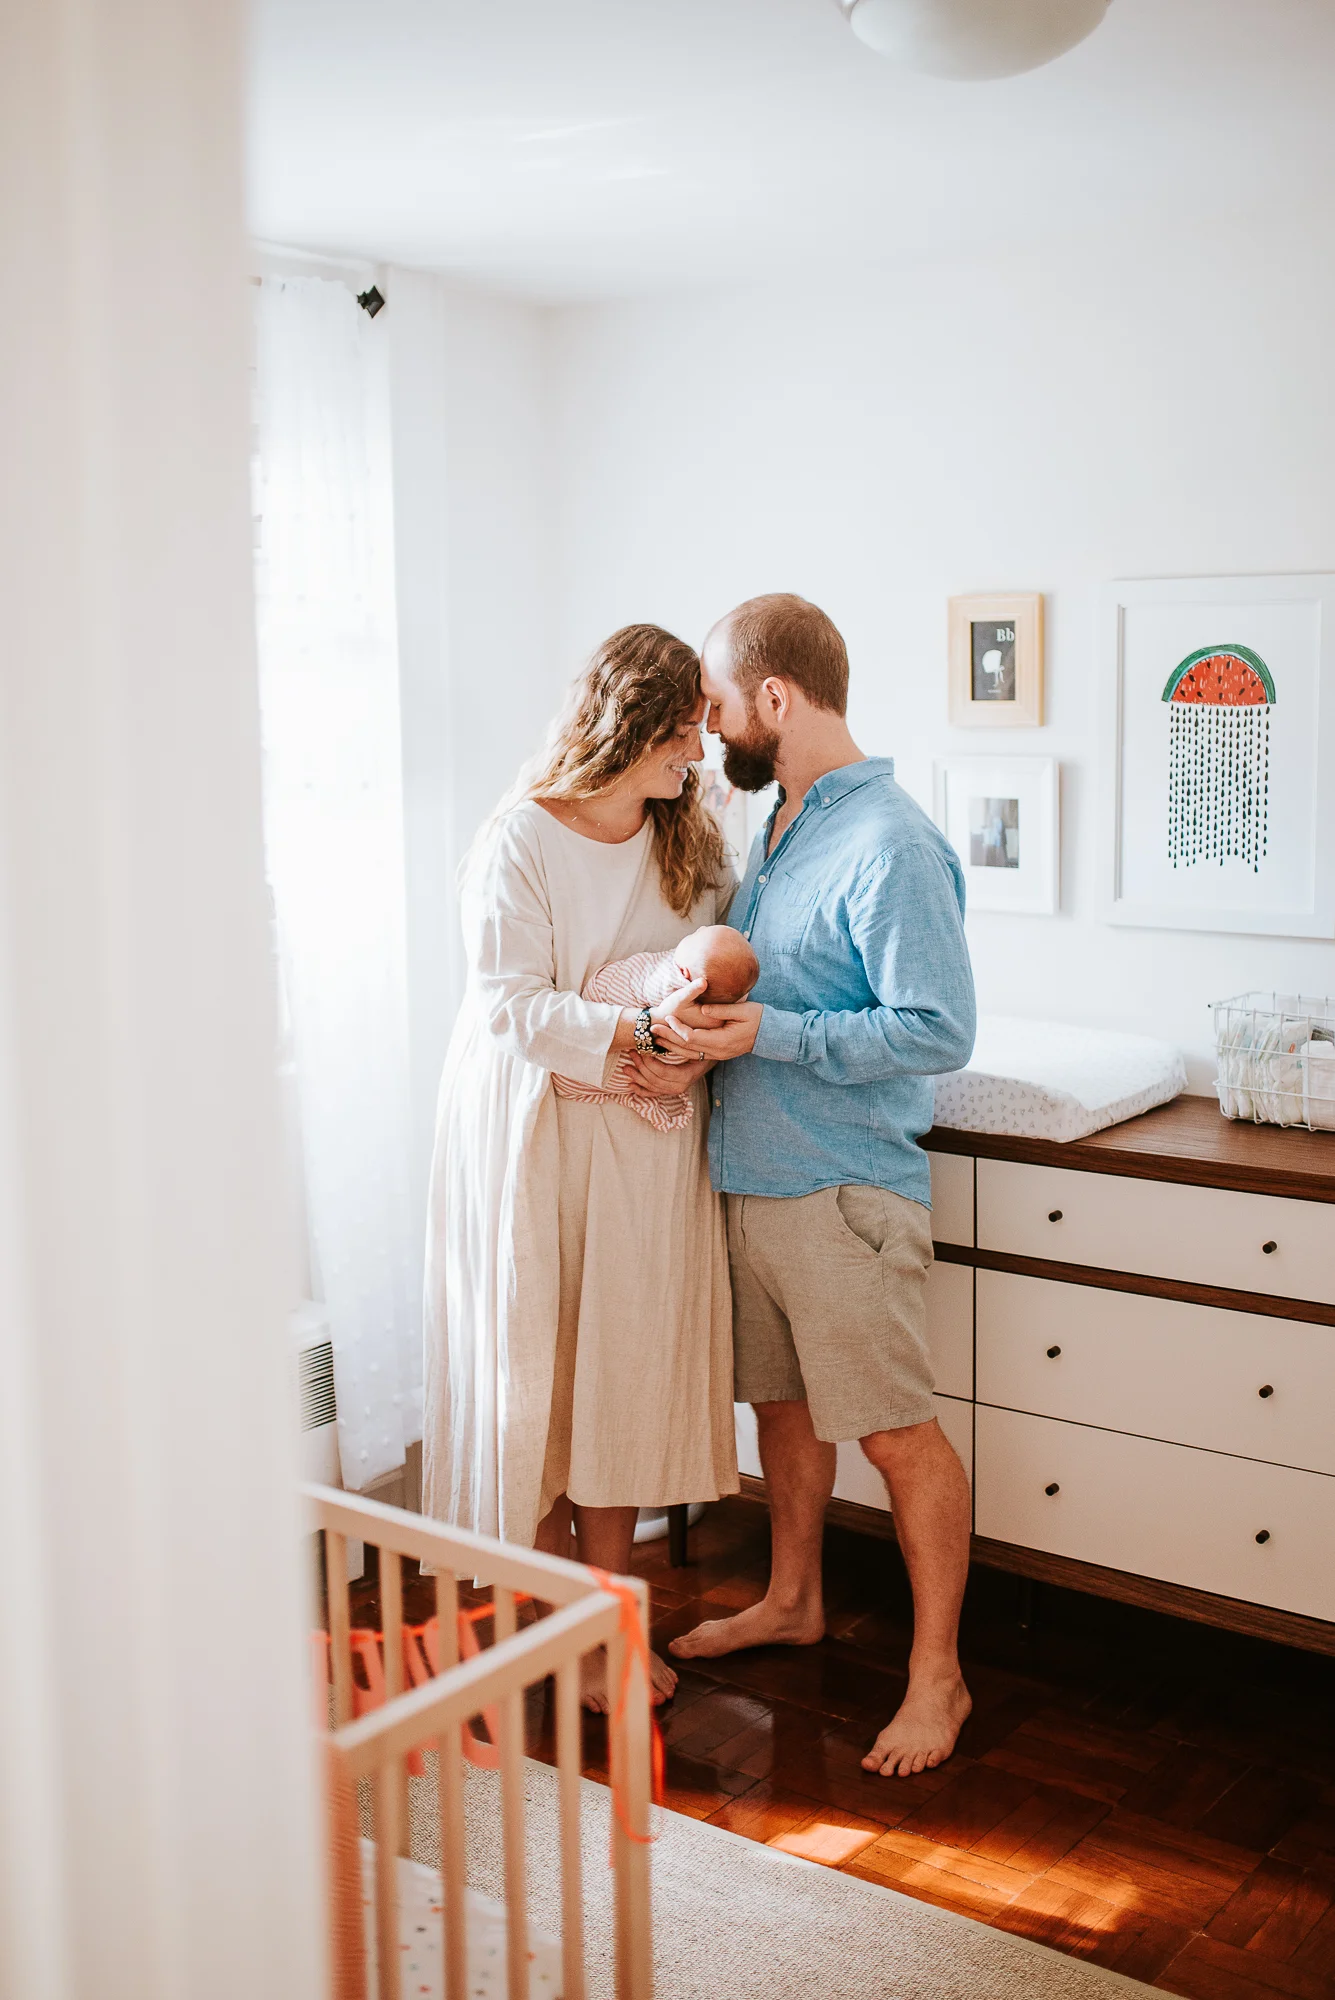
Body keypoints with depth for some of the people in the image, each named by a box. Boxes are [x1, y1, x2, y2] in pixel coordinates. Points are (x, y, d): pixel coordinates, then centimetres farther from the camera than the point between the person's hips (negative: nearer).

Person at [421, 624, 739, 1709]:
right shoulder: (521, 840, -12)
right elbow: (513, 1007, -17)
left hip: (650, 1141, 5)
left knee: (627, 1370, 8)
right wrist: (639, 1029, -28)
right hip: (537, 1136, -5)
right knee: (537, 1376, 3)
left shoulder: (690, 836, 6)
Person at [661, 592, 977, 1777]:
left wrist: (767, 1032, -25)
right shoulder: (786, 823, 11)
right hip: (753, 1177, 9)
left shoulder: (891, 848, -19)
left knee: (897, 1433, 2)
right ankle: (793, 1602, 40)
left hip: (844, 1190, -9)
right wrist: (701, 1016, 8)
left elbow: (939, 1032, -23)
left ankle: (938, 1676, 16)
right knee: (782, 1402, 21)